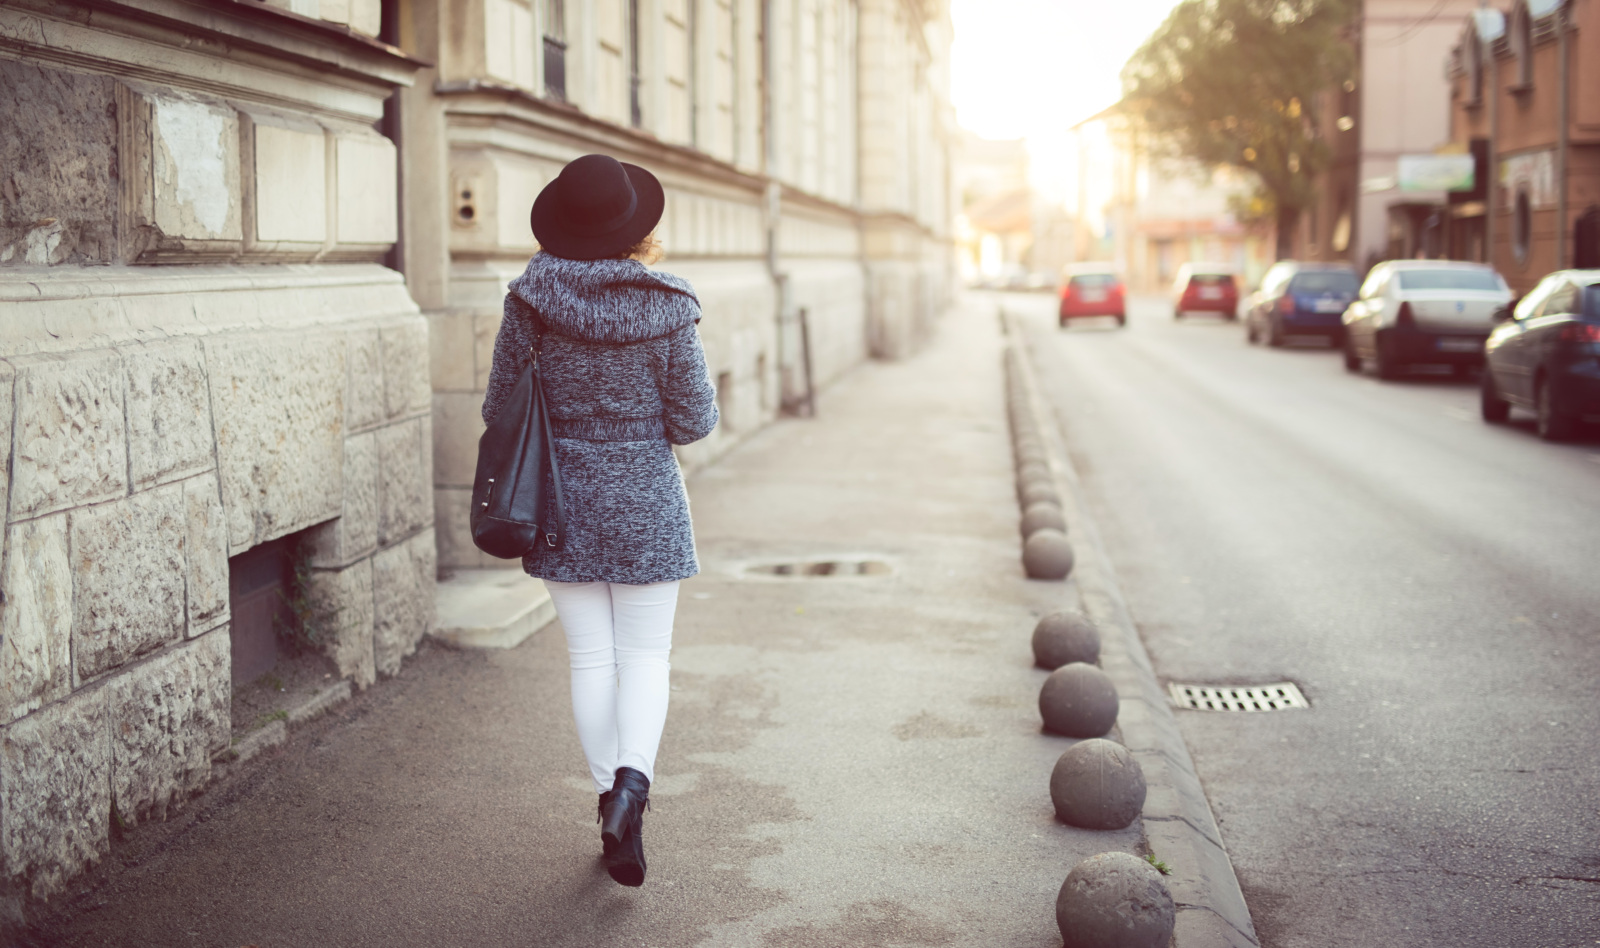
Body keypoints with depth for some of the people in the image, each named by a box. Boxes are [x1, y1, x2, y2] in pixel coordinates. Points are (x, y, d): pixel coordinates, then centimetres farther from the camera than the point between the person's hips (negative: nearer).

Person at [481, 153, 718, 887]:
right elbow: (694, 422, -7)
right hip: (646, 504, -1)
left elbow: (499, 411, -1)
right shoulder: (667, 310, -13)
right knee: (645, 655, 8)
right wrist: (687, 408, 15)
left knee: (591, 658, 10)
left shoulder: (529, 304, -9)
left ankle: (612, 806, 17)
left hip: (565, 503, 2)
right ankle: (631, 783, -14)